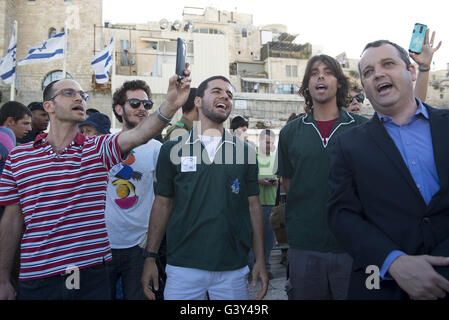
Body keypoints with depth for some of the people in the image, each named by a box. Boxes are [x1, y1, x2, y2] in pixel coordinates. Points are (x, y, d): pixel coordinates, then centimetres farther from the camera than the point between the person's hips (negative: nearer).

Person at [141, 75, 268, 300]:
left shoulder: (245, 151, 4)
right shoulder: (172, 149, 1)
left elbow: (253, 207, 5)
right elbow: (162, 205, 4)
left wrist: (260, 261, 1)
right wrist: (150, 258, 0)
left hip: (233, 269, 2)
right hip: (182, 267, -1)